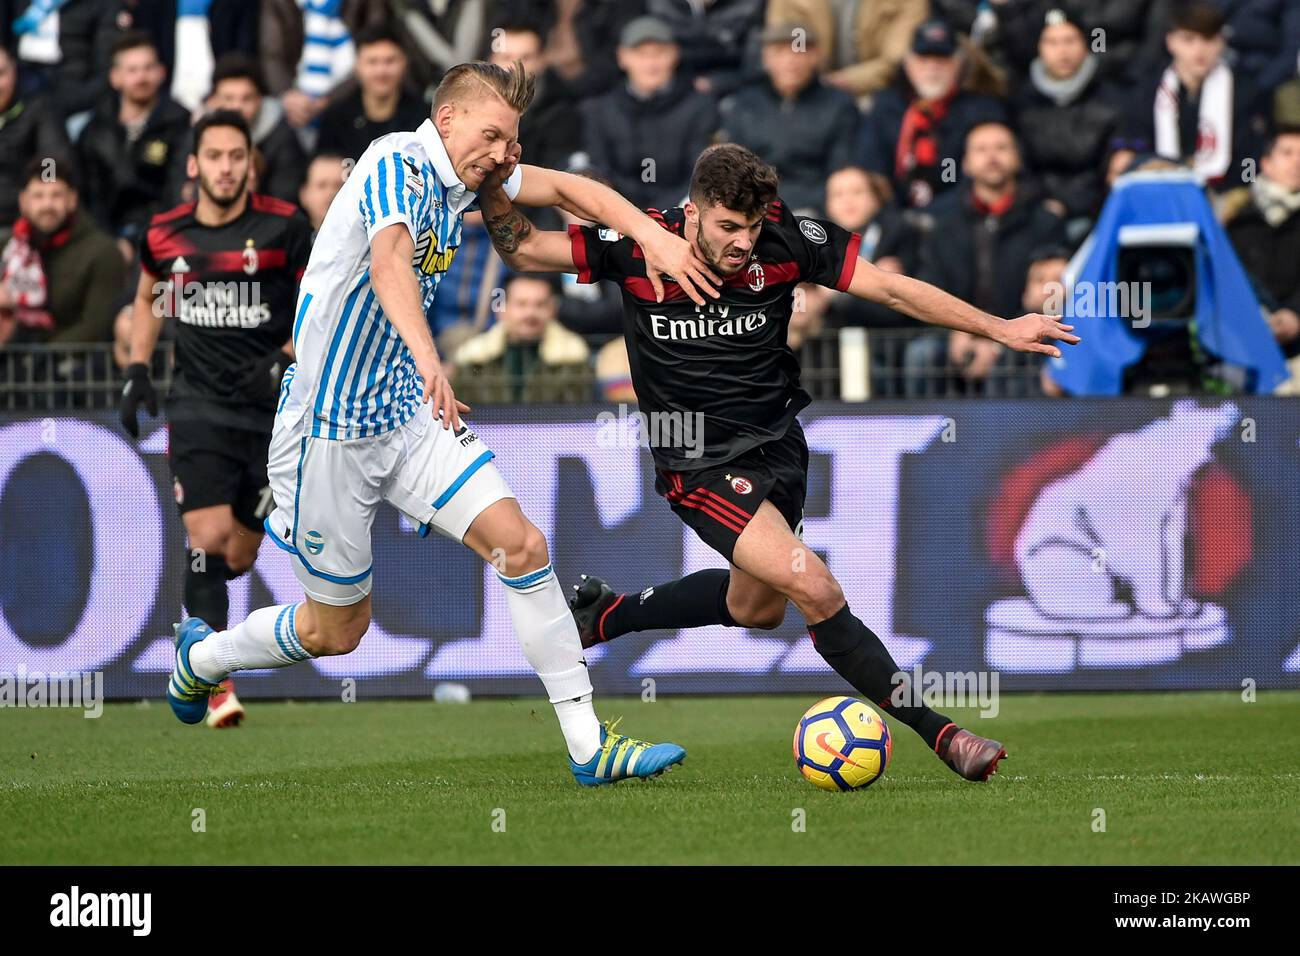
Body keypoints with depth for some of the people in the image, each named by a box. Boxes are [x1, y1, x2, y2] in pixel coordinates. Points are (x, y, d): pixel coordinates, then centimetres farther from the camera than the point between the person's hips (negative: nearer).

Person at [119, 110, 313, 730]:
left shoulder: (284, 227, -5)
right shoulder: (164, 235, 3)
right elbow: (148, 298, 23)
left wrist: (286, 362, -13)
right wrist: (137, 371, 12)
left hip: (269, 408, 0)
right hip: (198, 405, 0)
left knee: (238, 557, 5)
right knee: (208, 536, -16)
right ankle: (215, 685, -13)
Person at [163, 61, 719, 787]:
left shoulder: (463, 177, 5)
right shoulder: (399, 164, -21)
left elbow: (564, 187, 15)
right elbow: (388, 261, -40)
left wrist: (653, 235, -2)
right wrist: (428, 359, -58)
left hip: (410, 416, 7)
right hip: (331, 432, -7)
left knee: (522, 545, -9)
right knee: (338, 630, 8)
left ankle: (588, 745, -8)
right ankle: (201, 656, 37)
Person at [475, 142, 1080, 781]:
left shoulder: (785, 239, -14)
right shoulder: (639, 245, -18)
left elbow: (892, 288, -10)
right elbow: (522, 249, -10)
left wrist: (997, 328, -14)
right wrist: (492, 186, -29)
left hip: (778, 444, 5)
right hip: (702, 462, -5)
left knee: (756, 607, 25)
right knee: (815, 589, -22)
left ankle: (605, 614, 47)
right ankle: (938, 732, -13)